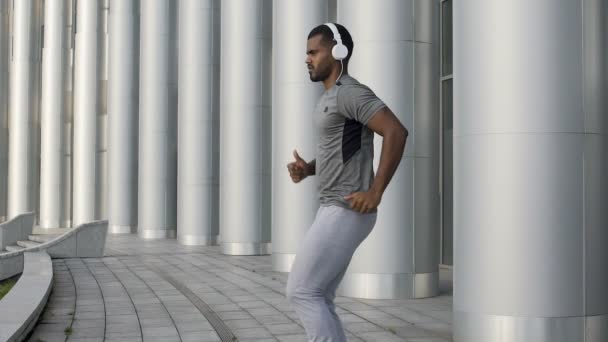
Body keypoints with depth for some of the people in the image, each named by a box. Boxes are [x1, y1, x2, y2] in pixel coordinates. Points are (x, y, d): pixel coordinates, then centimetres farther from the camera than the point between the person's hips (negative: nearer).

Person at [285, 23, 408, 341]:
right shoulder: (331, 99, 20)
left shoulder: (351, 92, -14)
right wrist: (305, 169, 8)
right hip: (336, 211, 11)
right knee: (316, 300, 10)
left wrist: (375, 192, -24)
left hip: (347, 214, -11)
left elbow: (397, 132, -27)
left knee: (301, 293, -8)